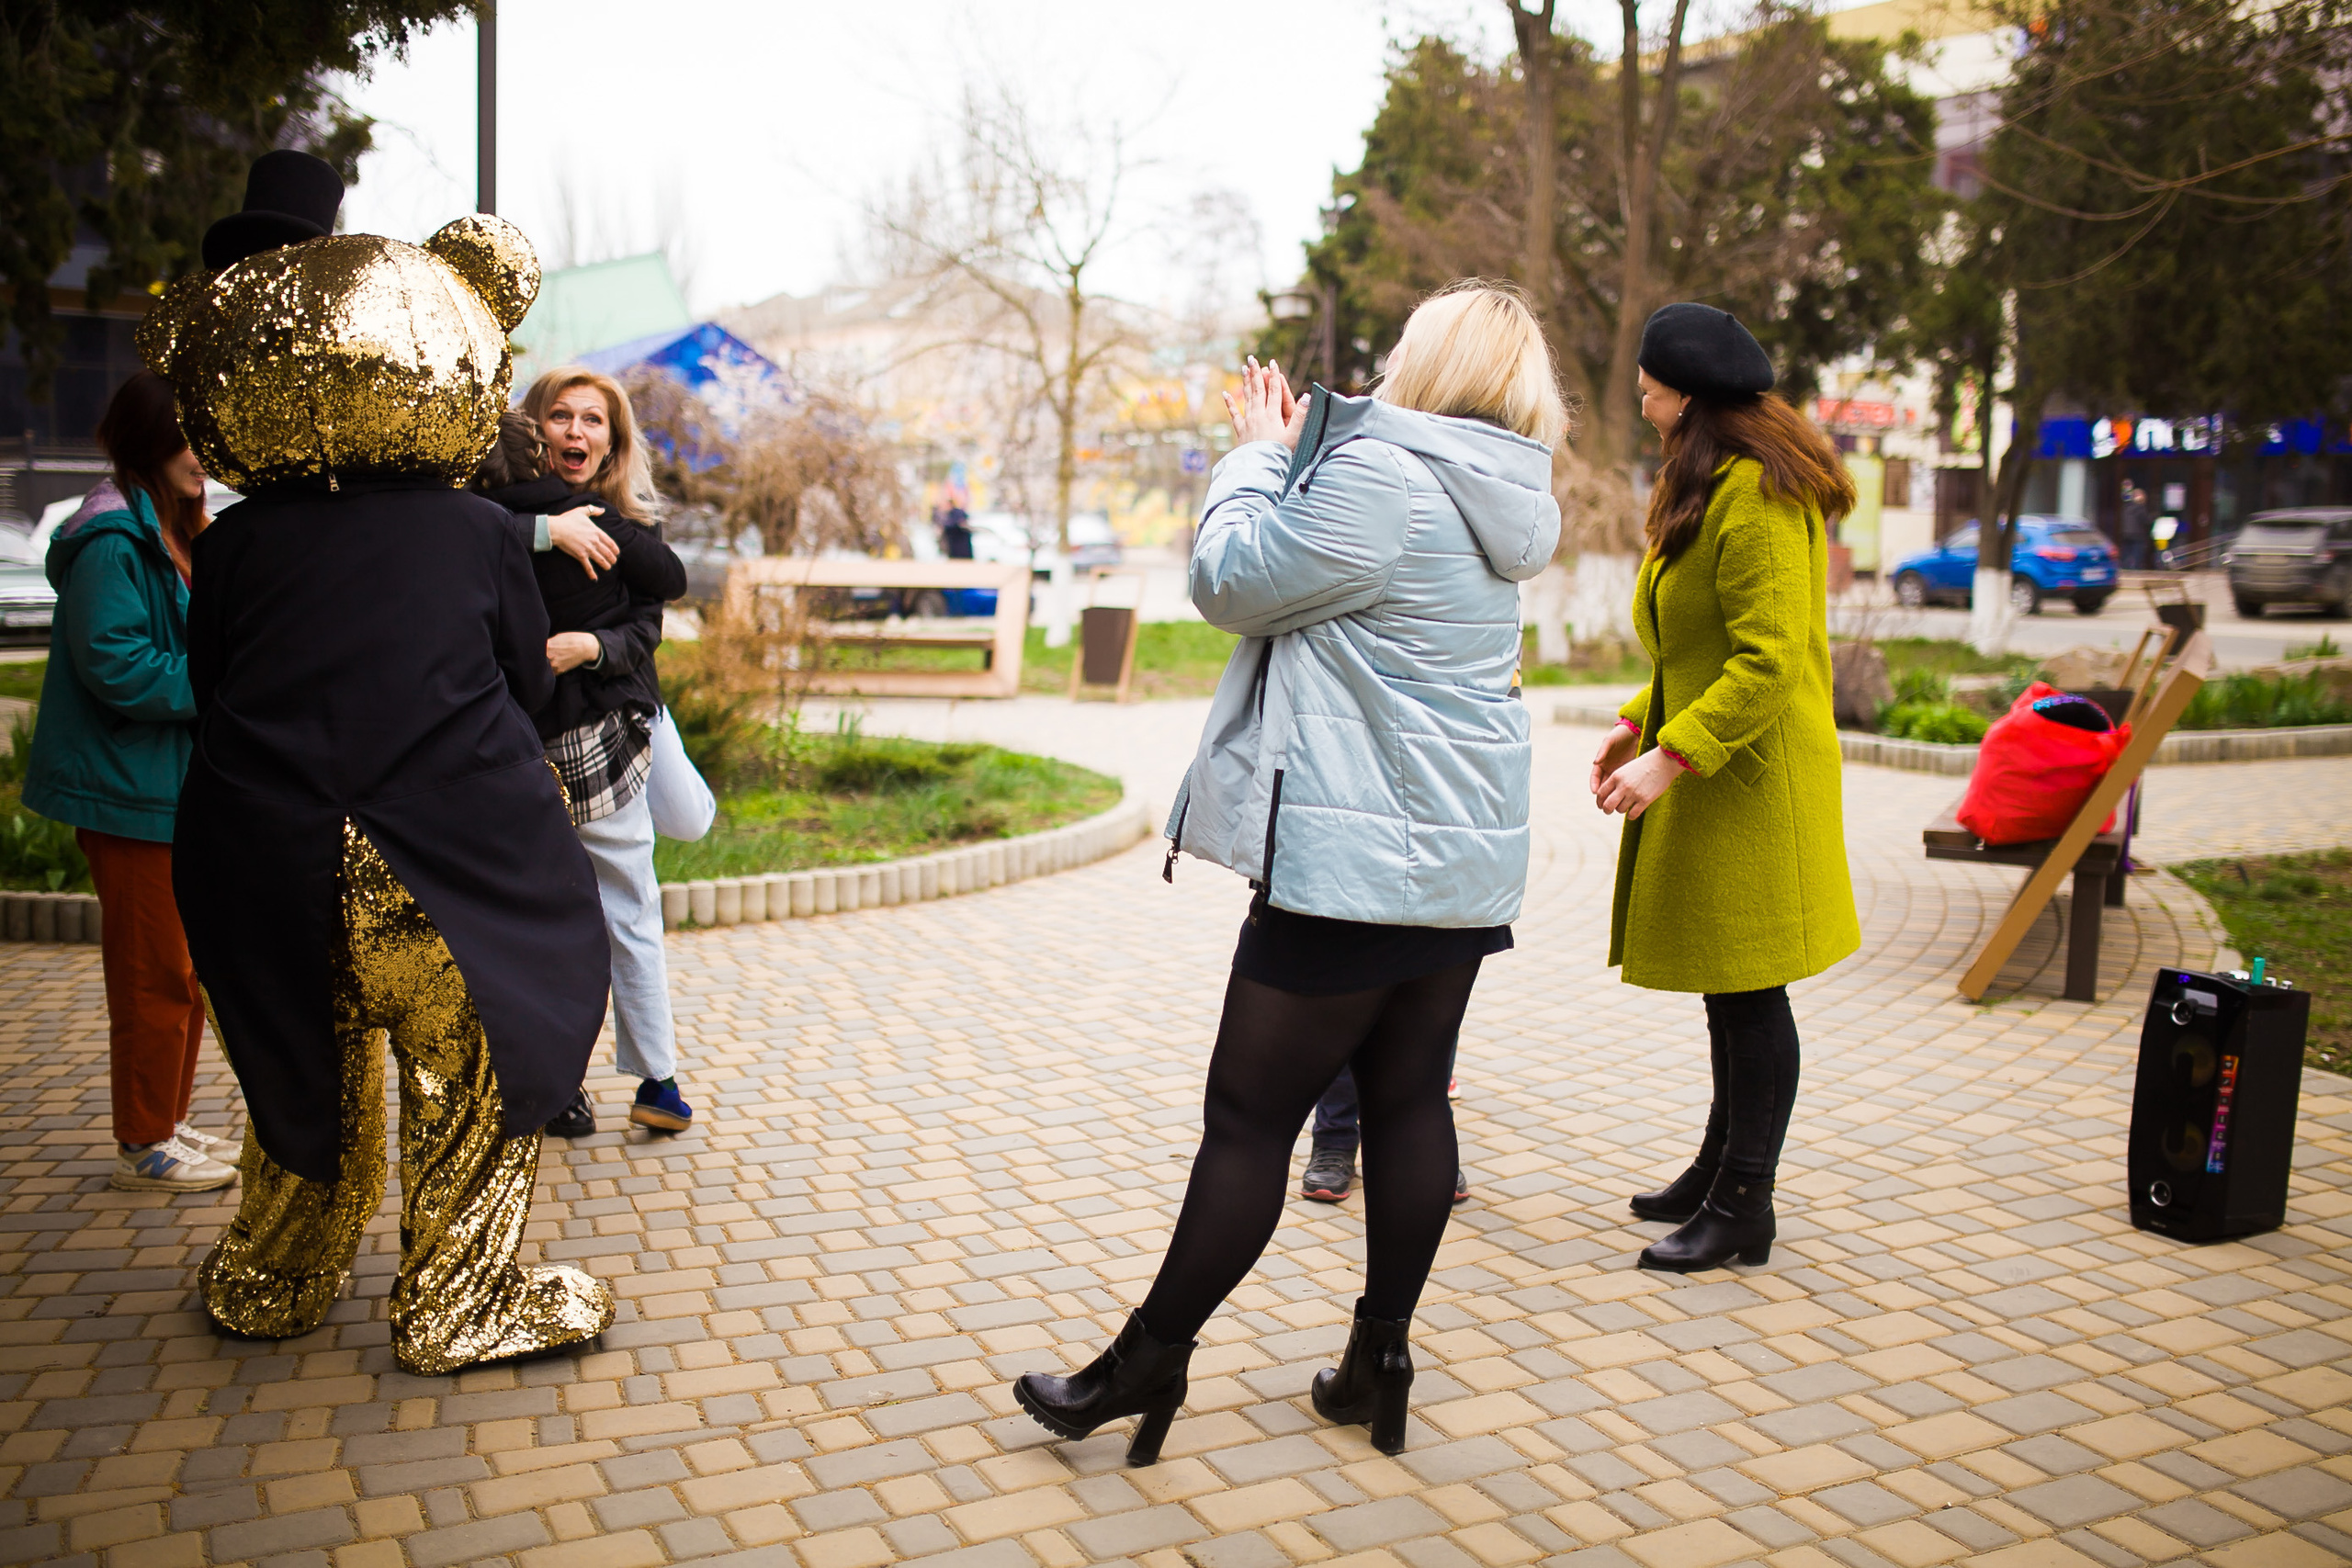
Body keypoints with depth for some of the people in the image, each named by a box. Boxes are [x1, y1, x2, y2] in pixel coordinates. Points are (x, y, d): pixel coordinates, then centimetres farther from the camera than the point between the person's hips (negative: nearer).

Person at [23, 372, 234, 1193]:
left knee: (184, 967, 16)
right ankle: (144, 1146, 11)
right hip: (132, 791, -10)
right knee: (154, 972, -2)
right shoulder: (111, 543, -17)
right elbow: (118, 668, -24)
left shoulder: (178, 535, 14)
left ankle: (165, 1123, 28)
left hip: (180, 785, 10)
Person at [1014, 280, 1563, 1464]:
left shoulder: (1383, 475, -17)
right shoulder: (1496, 503, 11)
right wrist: (1289, 448, 15)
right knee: (1408, 1100, 13)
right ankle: (1378, 1366, 23)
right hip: (1466, 863, 9)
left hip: (1354, 863, -9)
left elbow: (1232, 580, -11)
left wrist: (1258, 455, 3)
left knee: (1250, 1112, 0)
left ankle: (1148, 1363, 13)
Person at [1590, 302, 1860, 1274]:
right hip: (1710, 778, 10)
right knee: (1727, 989, 17)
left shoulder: (1755, 499, -17)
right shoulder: (1708, 490, 18)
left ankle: (1744, 1210, 7)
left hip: (1755, 782, -10)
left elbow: (1769, 659, -24)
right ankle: (1720, 1168, 29)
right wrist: (1640, 720, 15)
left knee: (1748, 994, -2)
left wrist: (1669, 754, -26)